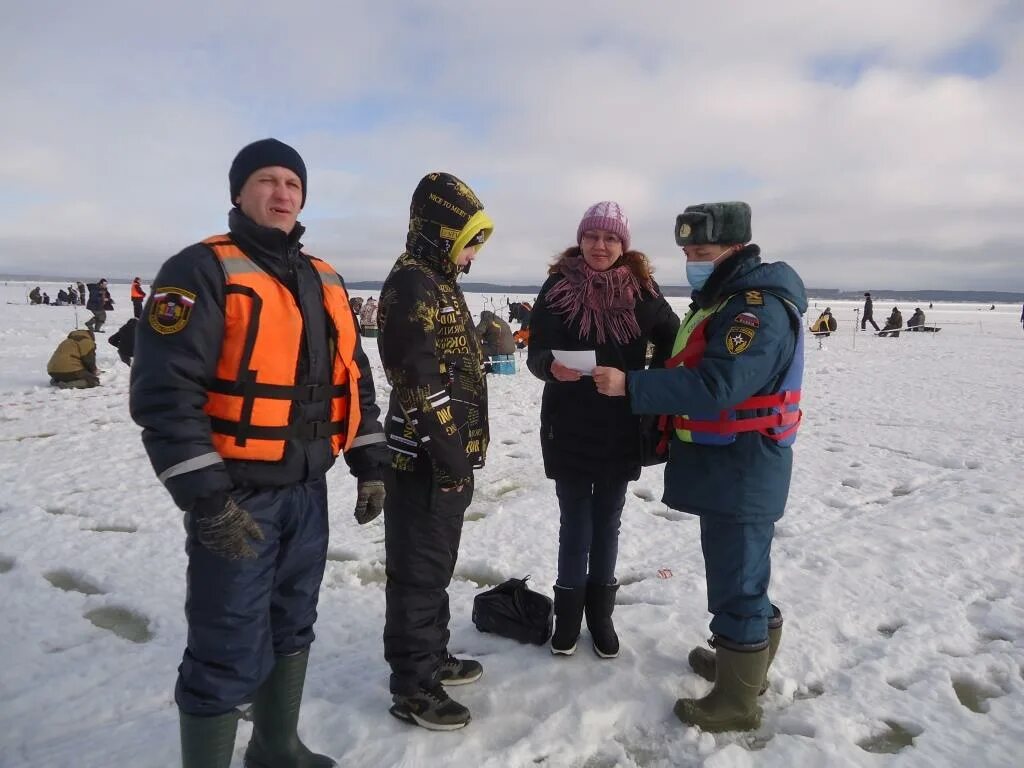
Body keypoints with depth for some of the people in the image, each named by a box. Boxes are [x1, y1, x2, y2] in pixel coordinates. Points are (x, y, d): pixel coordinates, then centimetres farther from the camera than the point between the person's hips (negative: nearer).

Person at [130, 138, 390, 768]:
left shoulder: (326, 282, 11)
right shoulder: (202, 271, -10)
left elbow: (354, 379, 15)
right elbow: (163, 391, -18)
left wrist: (370, 466, 9)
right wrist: (206, 498, -21)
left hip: (307, 493, 7)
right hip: (235, 499, -7)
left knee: (291, 629, 20)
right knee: (229, 653, 0)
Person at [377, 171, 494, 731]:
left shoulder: (441, 282, 16)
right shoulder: (411, 283, -16)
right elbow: (420, 380, -24)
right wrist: (449, 455, -19)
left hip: (448, 458, 10)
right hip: (426, 460, -10)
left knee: (436, 565, 20)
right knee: (418, 572, 2)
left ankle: (432, 656, 36)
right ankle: (412, 687, 16)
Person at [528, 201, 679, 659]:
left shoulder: (641, 290, -1)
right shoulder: (557, 287, -5)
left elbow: (671, 337, 12)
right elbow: (537, 353, -9)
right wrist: (552, 366, -31)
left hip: (621, 428, 2)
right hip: (569, 426, -1)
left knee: (607, 521, 14)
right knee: (575, 523, 9)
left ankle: (600, 613, 29)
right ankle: (568, 612, 26)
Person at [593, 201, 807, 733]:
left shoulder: (760, 306, -20)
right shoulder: (724, 298, 14)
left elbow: (716, 385, -30)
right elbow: (691, 370, 20)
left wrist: (630, 385, -29)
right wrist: (670, 425, 10)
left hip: (742, 472, -10)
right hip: (723, 465, 10)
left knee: (737, 579, 0)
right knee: (739, 571, 21)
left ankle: (737, 701, 14)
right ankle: (746, 662, 39)